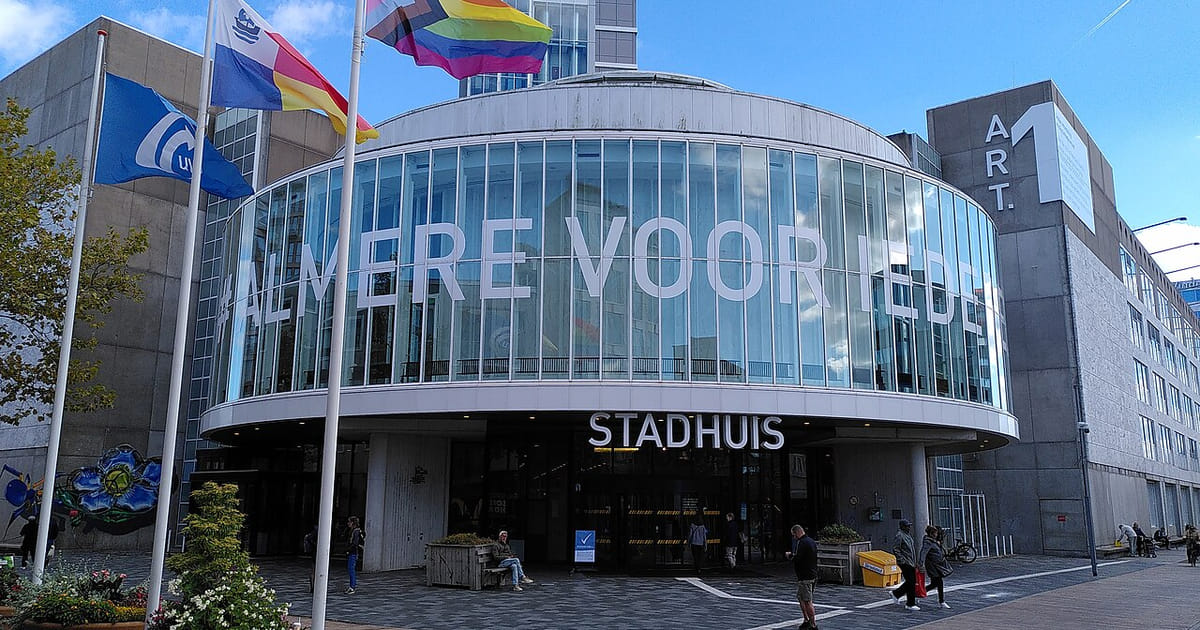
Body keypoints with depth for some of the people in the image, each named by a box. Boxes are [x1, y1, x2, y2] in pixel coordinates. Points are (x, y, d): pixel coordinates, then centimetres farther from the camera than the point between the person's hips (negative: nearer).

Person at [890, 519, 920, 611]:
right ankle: (910, 604, 0)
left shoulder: (908, 535, 16)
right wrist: (902, 560, -19)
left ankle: (896, 593, 26)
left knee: (911, 582, 11)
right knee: (911, 583, -7)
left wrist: (915, 561, 20)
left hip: (911, 562, 9)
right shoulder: (899, 536, -13)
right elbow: (895, 549, -17)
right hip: (905, 563, -9)